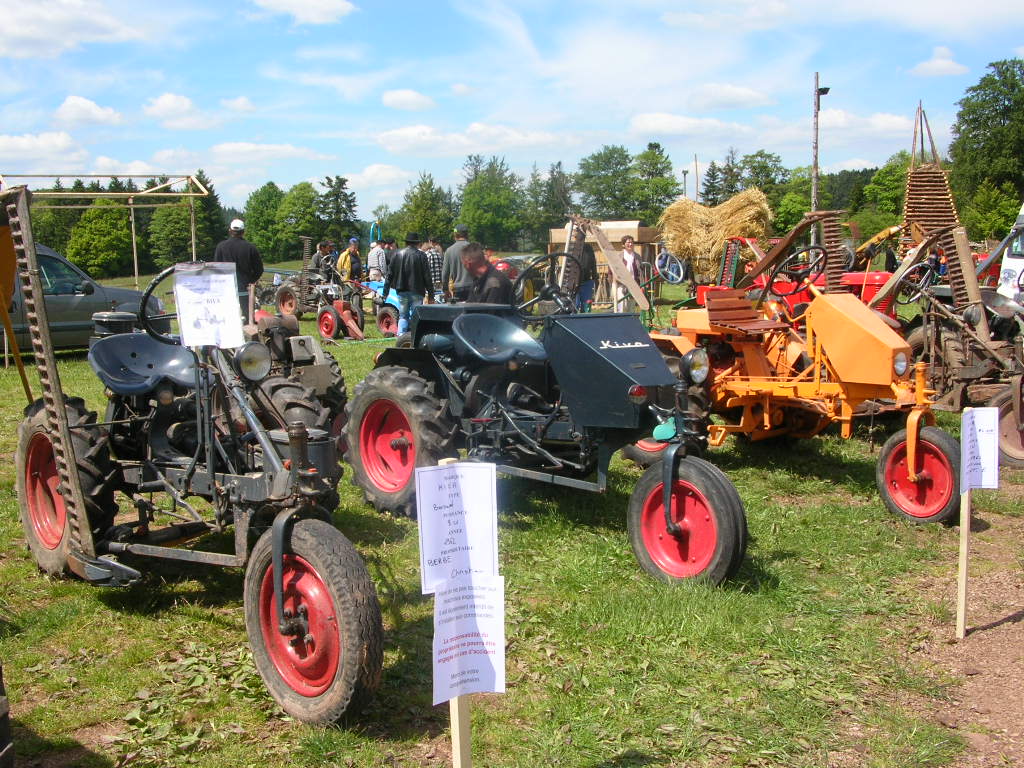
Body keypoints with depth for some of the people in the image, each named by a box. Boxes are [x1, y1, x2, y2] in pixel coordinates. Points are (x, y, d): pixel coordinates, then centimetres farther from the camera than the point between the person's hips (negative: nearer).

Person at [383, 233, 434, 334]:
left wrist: (385, 292, 12)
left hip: (402, 291, 3)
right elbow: (427, 276, -6)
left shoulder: (397, 254, 5)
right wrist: (430, 295, -2)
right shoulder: (421, 255, -4)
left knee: (403, 316, 11)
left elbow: (390, 274, 7)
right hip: (417, 291, -3)